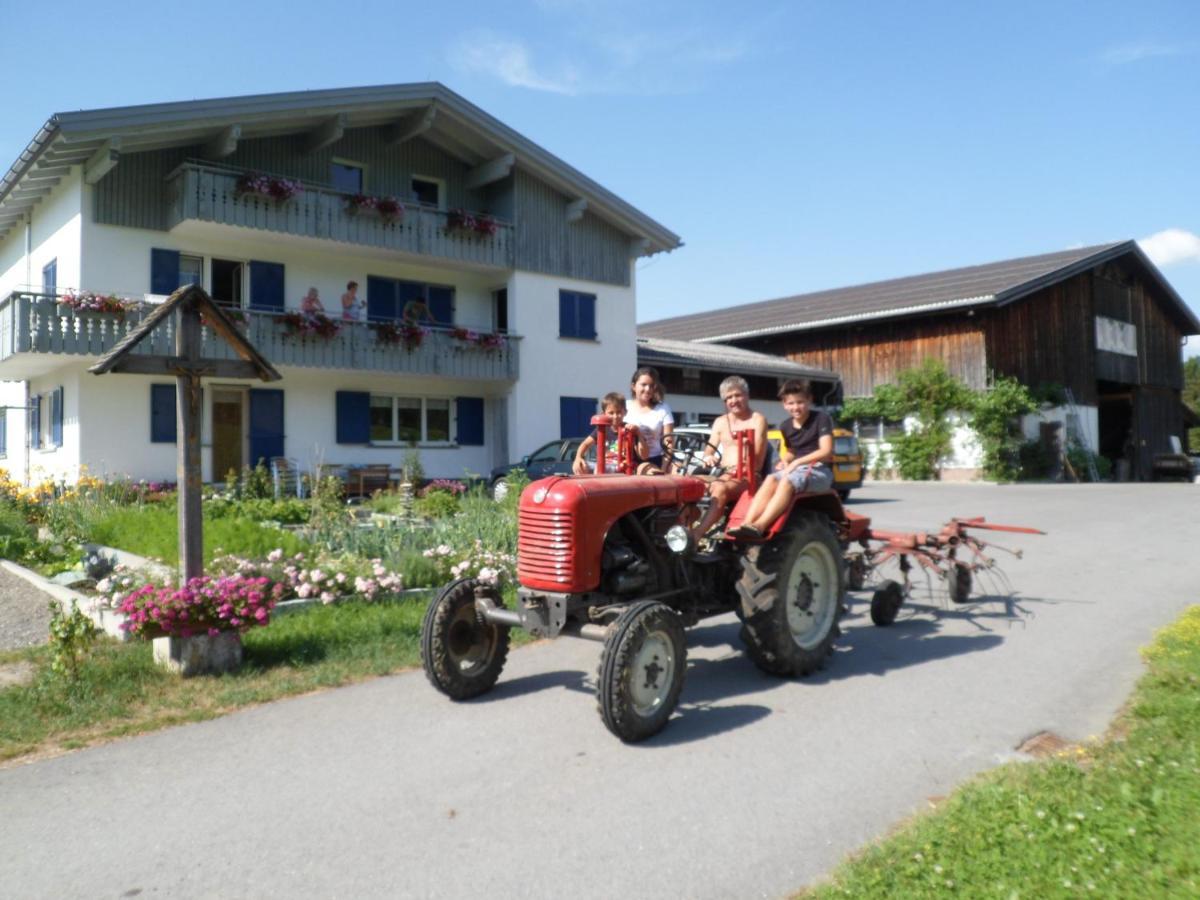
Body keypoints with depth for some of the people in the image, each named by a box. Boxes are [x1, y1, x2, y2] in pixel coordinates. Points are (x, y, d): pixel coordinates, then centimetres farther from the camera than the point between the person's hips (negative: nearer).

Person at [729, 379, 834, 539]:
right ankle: (747, 524, -43)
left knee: (788, 481, -36)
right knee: (771, 479, -28)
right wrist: (786, 462, 1)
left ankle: (759, 526, -50)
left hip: (820, 470, -5)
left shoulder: (821, 419, -4)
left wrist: (796, 462, -19)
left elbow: (826, 451, -13)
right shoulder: (786, 427, 13)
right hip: (796, 469, 5)